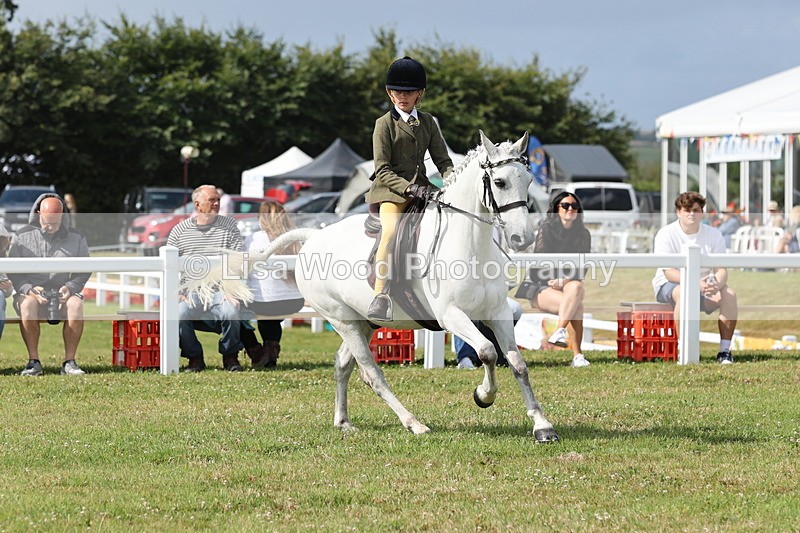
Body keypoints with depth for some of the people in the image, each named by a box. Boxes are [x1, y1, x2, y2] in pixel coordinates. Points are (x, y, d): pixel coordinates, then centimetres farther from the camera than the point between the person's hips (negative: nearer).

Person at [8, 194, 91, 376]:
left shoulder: (76, 238, 7)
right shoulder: (23, 236, 4)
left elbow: (84, 270, 10)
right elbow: (13, 271, 2)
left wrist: (70, 287, -11)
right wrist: (29, 289, -16)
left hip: (63, 294, 1)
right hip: (31, 292, -1)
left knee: (76, 304, -33)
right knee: (28, 304, -37)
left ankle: (69, 361, -25)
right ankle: (33, 361, -29)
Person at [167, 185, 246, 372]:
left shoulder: (229, 226, 9)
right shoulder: (179, 230, 11)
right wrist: (179, 293, -8)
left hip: (220, 289, -1)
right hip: (190, 291, 1)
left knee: (230, 312, -31)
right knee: (179, 314, -29)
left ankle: (230, 357, -5)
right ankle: (195, 359, -7)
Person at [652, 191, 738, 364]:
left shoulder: (713, 235, 1)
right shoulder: (666, 235, -10)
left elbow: (722, 269, -7)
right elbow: (669, 272, -21)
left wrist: (716, 283, -33)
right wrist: (696, 283, -37)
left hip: (704, 287, 4)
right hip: (668, 285, -4)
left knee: (729, 294, -25)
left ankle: (725, 351, -22)